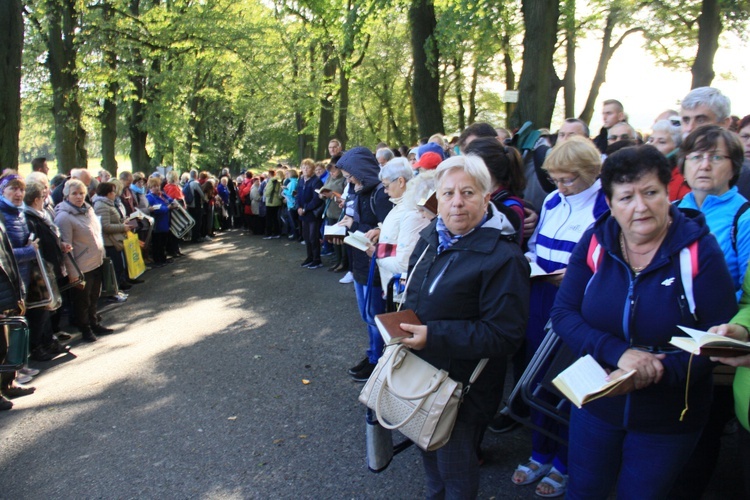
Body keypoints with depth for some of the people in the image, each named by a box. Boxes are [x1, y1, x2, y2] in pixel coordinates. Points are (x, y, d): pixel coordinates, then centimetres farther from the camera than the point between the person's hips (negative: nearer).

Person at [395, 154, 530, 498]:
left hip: (462, 387, -8)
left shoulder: (503, 257, -23)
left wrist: (434, 336, -29)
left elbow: (504, 334, -26)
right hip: (422, 371, 8)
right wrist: (403, 326, 4)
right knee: (428, 448, 28)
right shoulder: (431, 236, 2)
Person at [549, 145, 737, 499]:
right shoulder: (594, 242, -9)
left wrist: (658, 371, -29)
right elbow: (563, 313, -10)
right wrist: (618, 352, -26)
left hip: (669, 418, -2)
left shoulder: (699, 249, -16)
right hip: (595, 403, 2)